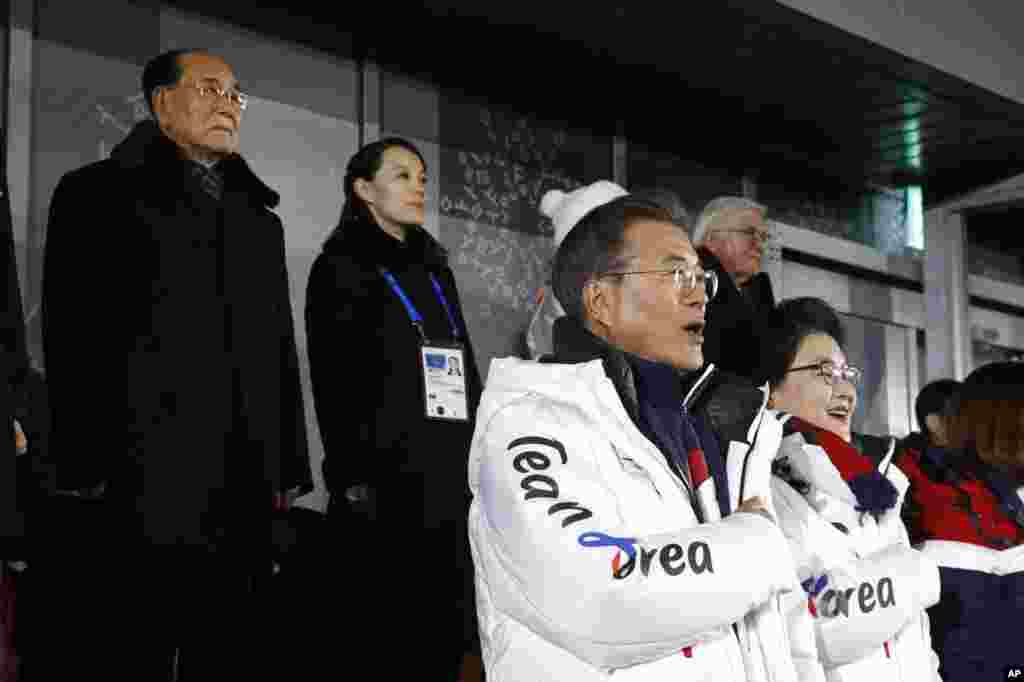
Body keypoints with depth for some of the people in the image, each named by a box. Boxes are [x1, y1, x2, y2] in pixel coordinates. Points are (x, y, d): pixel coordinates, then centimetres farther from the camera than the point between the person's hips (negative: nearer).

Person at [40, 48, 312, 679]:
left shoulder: (260, 221, 24)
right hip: (136, 490, -5)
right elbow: (74, 338, -4)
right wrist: (84, 472, -12)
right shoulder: (98, 195, 6)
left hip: (243, 501, 6)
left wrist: (287, 471, 14)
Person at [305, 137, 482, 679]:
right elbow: (335, 385, -7)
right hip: (386, 481, -6)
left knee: (446, 633, 4)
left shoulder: (435, 270, 20)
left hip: (452, 480, 6)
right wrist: (352, 481, -15)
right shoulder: (340, 268, 1)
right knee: (380, 637, -3)